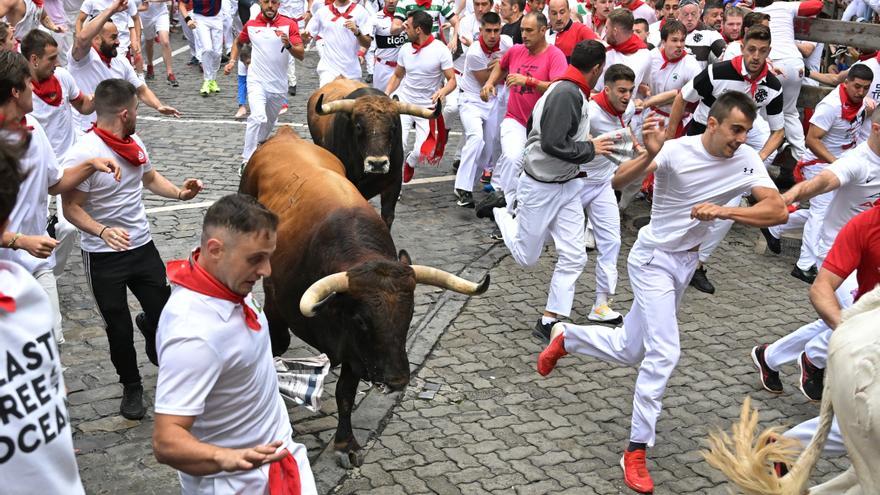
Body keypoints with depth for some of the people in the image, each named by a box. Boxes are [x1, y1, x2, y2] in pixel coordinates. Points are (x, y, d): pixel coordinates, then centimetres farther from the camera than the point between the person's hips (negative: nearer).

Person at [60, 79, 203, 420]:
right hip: (103, 256, -5)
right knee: (118, 327, 8)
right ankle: (131, 386, 29)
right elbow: (71, 207, -18)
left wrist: (180, 193, 0)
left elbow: (150, 178, 18)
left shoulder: (134, 143, 1)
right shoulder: (84, 154, -21)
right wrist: (102, 231, -35)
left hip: (142, 246, 5)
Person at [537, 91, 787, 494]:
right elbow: (616, 182, -30)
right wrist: (650, 156, -47)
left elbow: (778, 210, -22)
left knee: (629, 352, 16)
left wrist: (724, 211, -35)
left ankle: (566, 337, 44)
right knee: (664, 352, -18)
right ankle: (636, 451, -5)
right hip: (653, 259, -6)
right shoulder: (677, 151, -22)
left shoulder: (747, 161, -11)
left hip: (687, 263, 6)